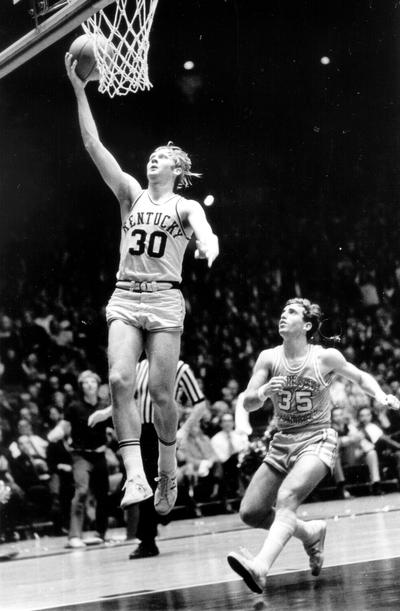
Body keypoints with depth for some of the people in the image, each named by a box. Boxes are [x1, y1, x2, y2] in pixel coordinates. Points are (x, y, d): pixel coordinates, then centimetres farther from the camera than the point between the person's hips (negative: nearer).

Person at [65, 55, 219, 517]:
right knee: (120, 380, -16)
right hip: (125, 297, 2)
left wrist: (208, 247, -43)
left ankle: (167, 469, 19)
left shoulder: (185, 207, 6)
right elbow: (93, 144, 5)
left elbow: (205, 233, -18)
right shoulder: (131, 194, 13)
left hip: (164, 299, -2)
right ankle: (136, 475, -20)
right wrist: (79, 89, -3)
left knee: (160, 391, -4)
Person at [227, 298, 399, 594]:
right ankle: (311, 532, 24)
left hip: (317, 441, -5)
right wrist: (263, 392, -25)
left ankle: (260, 568, -48)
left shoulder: (326, 357, -6)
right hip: (282, 443, 5)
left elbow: (361, 377, 12)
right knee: (250, 513, 1)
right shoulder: (269, 358, 0)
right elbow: (248, 403, -3)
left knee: (287, 497, -31)